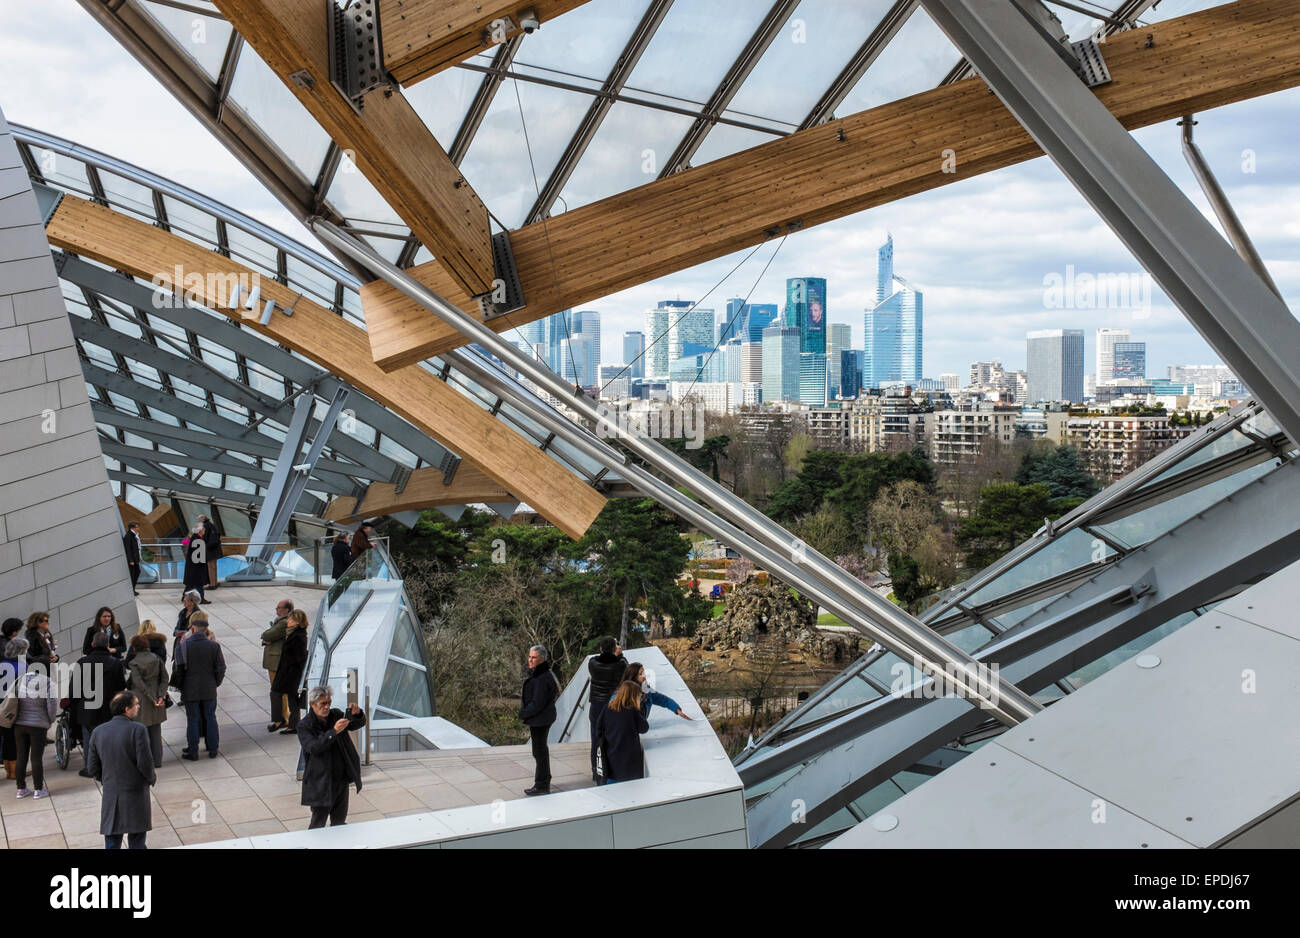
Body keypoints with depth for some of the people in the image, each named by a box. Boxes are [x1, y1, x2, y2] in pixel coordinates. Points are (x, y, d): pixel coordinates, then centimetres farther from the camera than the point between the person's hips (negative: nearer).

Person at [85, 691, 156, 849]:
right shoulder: (137, 730, -13)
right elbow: (145, 763, -15)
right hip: (135, 795, -4)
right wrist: (152, 778, 5)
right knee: (137, 842, 5)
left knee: (112, 843, 12)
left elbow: (93, 768, 6)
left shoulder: (98, 732, 4)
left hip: (110, 796, 5)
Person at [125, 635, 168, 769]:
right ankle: (157, 761, 18)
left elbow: (139, 683, -18)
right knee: (155, 731, 13)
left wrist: (152, 698, -16)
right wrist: (160, 696, -8)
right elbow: (165, 678, -4)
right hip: (156, 698, 4)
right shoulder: (157, 658, 0)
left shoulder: (134, 662, -11)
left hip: (141, 700, -4)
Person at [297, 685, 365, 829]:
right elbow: (314, 748, -25)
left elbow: (359, 724, 6)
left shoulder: (336, 715, 2)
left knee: (339, 822, 17)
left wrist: (357, 714, -17)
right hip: (321, 783, -5)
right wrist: (333, 732, -36)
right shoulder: (304, 727, -11)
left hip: (341, 778, 5)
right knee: (318, 823, 0)